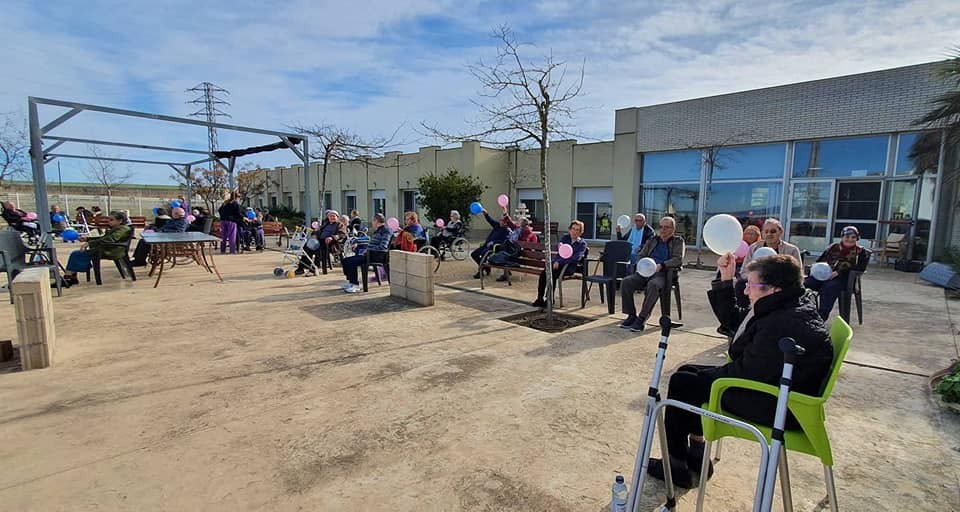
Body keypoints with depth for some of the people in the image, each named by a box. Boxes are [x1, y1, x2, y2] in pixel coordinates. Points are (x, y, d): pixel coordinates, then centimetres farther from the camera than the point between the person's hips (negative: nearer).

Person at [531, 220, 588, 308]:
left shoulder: (582, 244, 4)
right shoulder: (565, 238, 16)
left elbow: (576, 258, -10)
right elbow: (555, 248, 7)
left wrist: (559, 262, -19)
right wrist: (558, 246, -19)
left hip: (569, 266, -3)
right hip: (557, 262, 4)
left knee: (553, 274, -31)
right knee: (543, 273, -26)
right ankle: (539, 299, -19)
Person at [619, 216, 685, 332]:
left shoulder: (678, 241, 12)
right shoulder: (652, 240, 25)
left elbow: (678, 259, -3)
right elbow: (640, 255, 21)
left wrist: (661, 265, -19)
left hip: (662, 274, -4)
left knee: (653, 285, -39)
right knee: (626, 282, -23)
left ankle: (642, 319, -30)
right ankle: (631, 315, -16)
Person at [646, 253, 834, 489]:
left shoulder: (784, 324, -30)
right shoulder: (789, 307, 4)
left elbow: (746, 372, -26)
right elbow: (733, 320, 13)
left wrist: (710, 375, -9)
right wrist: (726, 280, 5)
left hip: (776, 407, -11)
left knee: (681, 383, -8)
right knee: (688, 372, 12)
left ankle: (676, 467, 8)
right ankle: (696, 453, 21)